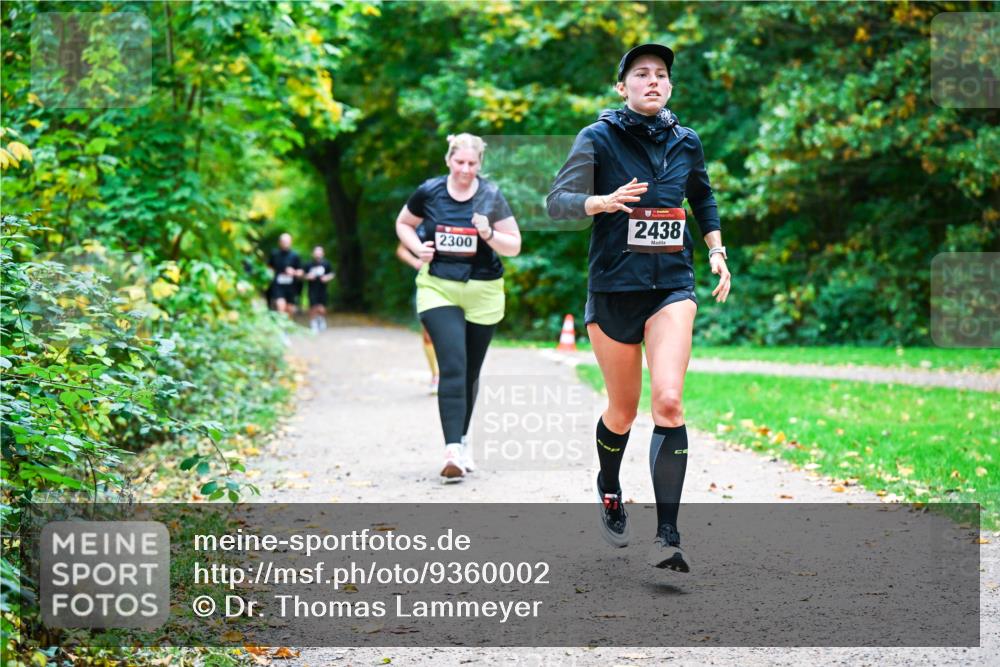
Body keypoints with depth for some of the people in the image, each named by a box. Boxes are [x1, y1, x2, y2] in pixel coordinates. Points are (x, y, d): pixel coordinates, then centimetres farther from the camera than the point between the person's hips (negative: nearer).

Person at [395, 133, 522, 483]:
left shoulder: (492, 197, -4)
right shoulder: (429, 192, -3)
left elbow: (514, 246, -2)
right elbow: (403, 224, 15)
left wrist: (489, 235, -21)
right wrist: (418, 248, -4)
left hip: (483, 294, 2)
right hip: (438, 289, -1)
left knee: (470, 371, 13)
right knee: (452, 366, -17)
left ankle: (462, 441, 32)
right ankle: (453, 452, -23)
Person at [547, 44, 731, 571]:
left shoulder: (685, 142, 7)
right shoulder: (599, 138, -4)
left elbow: (704, 199, 25)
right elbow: (557, 201, -9)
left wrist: (717, 252, 16)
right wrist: (604, 201, -26)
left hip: (672, 286, 1)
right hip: (613, 287, -1)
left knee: (668, 400, -17)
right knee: (623, 410, 9)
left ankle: (666, 536, -17)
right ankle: (608, 489, 42)